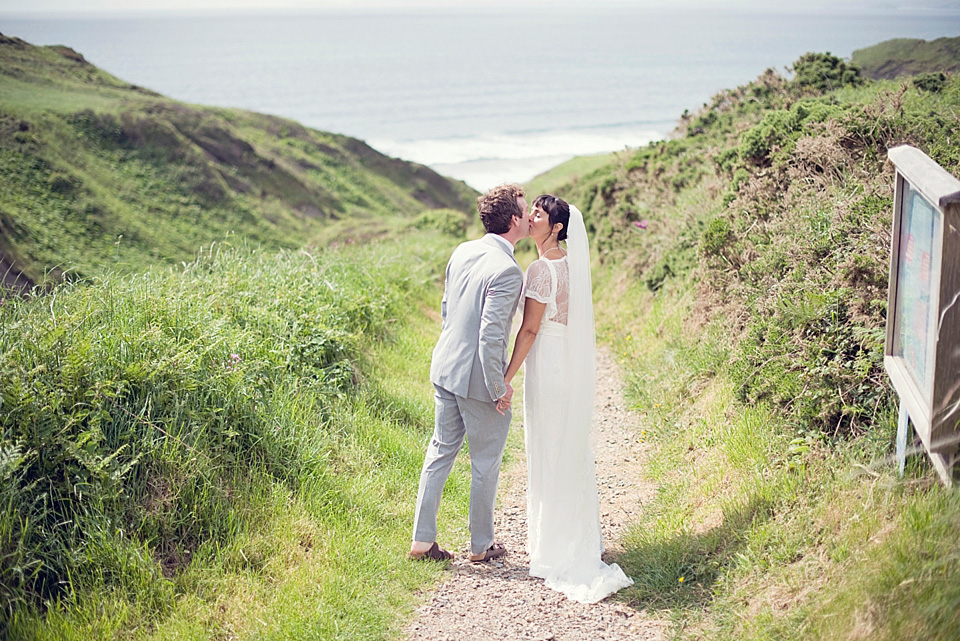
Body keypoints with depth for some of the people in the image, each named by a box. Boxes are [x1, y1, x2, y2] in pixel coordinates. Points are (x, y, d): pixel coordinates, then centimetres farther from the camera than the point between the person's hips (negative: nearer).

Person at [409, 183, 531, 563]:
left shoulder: (462, 252, 3)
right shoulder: (507, 271, -22)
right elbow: (490, 335, -25)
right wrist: (498, 388, -16)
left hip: (445, 368, 8)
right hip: (478, 378, -8)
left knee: (441, 450, 17)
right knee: (486, 463, 10)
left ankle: (422, 540, 22)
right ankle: (481, 545, 25)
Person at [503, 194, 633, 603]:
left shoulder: (541, 269, -17)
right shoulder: (573, 264, 8)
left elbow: (530, 329, -18)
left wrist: (507, 377, -14)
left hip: (547, 365, -8)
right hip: (575, 366, 8)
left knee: (550, 454, 3)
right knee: (573, 451, 17)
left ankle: (555, 549, 13)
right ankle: (583, 539, 28)